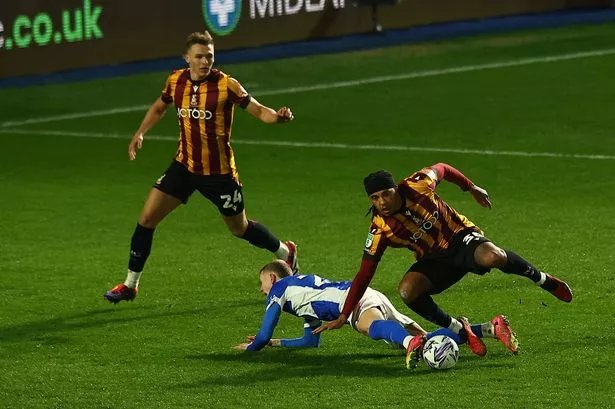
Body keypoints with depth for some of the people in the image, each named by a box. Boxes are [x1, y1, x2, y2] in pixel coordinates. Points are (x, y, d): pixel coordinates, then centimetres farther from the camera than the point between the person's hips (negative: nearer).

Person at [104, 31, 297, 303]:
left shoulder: (226, 85, -16)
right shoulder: (176, 81, -2)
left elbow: (258, 110, -13)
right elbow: (159, 107, 18)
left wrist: (278, 117, -33)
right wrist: (140, 134, 7)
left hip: (219, 171, -4)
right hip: (184, 166, 4)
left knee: (239, 228, 10)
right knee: (147, 217, -4)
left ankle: (286, 253, 39)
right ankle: (130, 285, 8)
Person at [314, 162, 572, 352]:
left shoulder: (417, 186, -19)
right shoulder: (380, 230, -16)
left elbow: (442, 169, 4)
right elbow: (364, 275, -12)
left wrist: (471, 188, 18)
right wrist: (343, 316, -15)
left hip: (461, 236, -2)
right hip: (435, 259, 2)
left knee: (492, 257, -35)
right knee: (407, 290, -29)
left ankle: (541, 279, -6)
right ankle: (458, 330, -14)